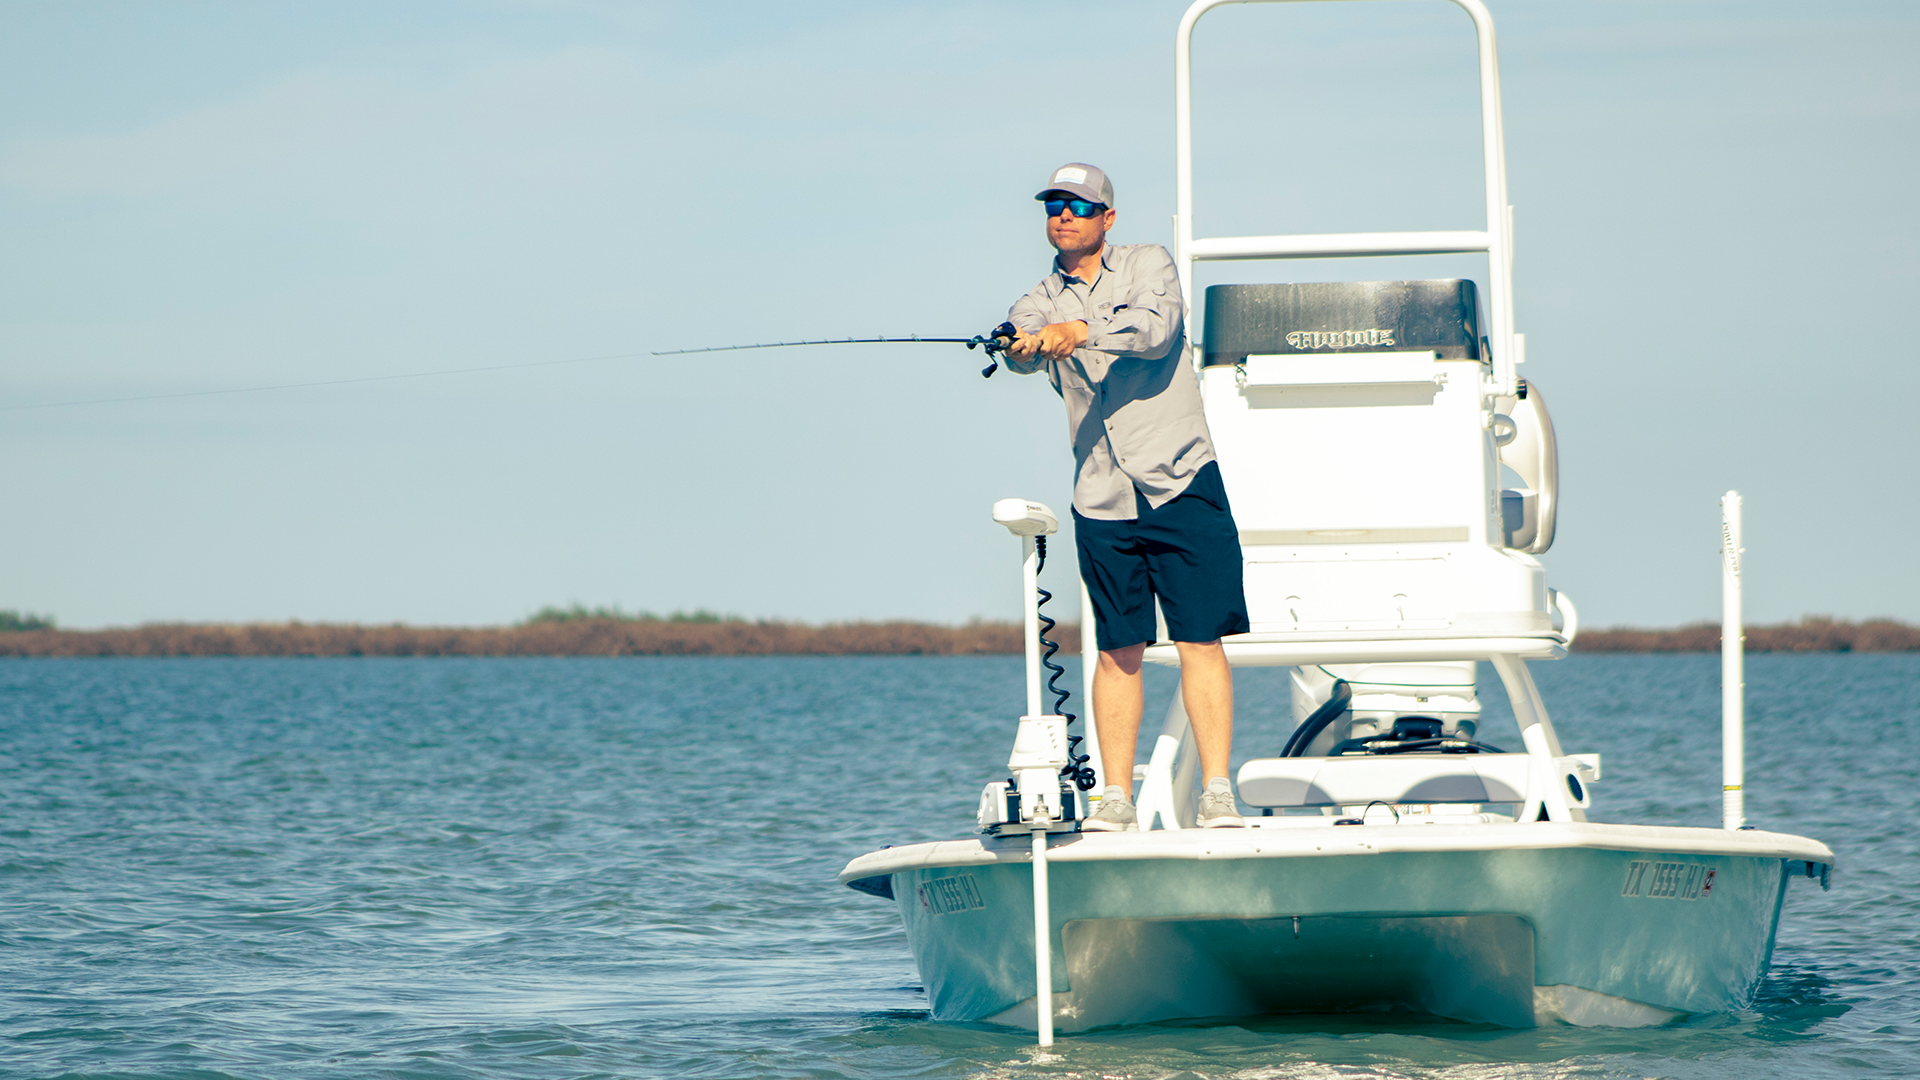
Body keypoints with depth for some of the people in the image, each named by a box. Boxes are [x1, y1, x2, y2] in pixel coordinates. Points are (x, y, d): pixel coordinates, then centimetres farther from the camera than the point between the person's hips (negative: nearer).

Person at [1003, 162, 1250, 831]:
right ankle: (1116, 798, 6)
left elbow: (1155, 327, -17)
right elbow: (1024, 340, -12)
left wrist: (1081, 331, -32)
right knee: (1118, 651, 3)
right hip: (1102, 500, 3)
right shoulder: (1043, 300, 12)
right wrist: (1021, 346, -36)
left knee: (1200, 640, -7)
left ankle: (1217, 792, -8)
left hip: (1181, 483, -3)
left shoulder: (1148, 265, 5)